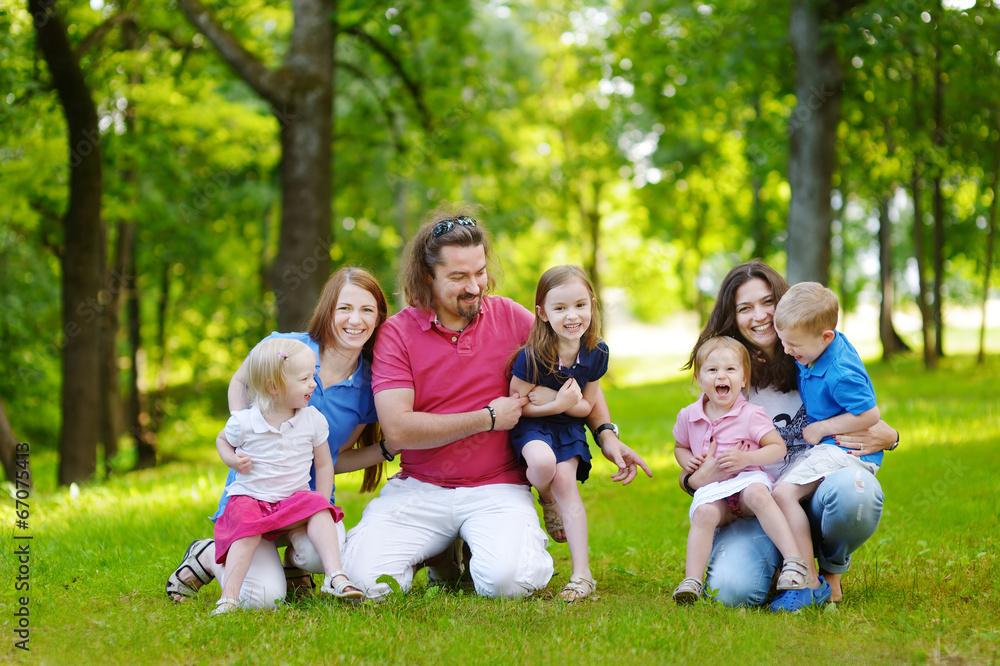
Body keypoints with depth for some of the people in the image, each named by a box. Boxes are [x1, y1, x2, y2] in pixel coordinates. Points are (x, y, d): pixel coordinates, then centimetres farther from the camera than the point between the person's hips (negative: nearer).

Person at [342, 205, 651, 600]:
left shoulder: (511, 317, 4)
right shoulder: (396, 333, -5)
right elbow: (398, 429, -15)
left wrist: (606, 434, 2)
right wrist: (489, 419, -10)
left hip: (497, 489, 0)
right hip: (419, 489, 0)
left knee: (510, 580, -29)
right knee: (367, 580, -22)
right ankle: (441, 552, 12)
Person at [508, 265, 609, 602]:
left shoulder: (596, 352, -9)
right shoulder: (532, 356, -23)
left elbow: (586, 406, 1)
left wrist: (572, 403, -23)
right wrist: (558, 404, -24)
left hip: (569, 427, 3)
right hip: (531, 425, -3)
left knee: (565, 481, -16)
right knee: (543, 462, -34)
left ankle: (582, 573, -12)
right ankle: (546, 501, 5)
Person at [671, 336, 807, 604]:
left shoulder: (751, 415, -2)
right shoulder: (688, 416, 10)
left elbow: (778, 448, -2)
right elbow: (680, 446, 28)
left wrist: (746, 458, -18)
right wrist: (687, 460, 4)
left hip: (747, 479, -3)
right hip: (711, 488, 3)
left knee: (757, 494, -37)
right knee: (704, 514, -31)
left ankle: (795, 562, -41)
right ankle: (692, 580, -32)